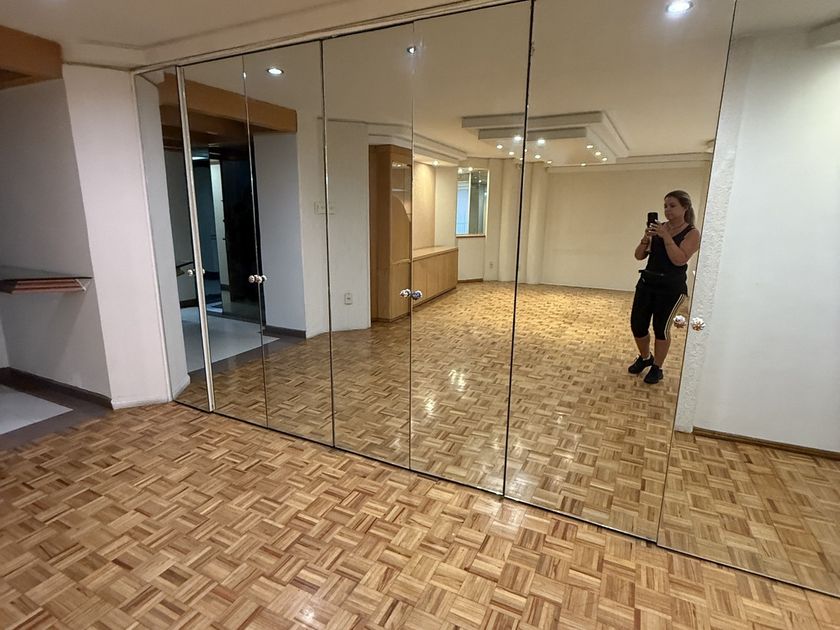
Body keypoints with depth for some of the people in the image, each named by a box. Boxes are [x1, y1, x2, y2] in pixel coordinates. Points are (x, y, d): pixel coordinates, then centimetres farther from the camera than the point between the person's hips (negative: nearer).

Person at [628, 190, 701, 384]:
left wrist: (666, 237, -21)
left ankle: (657, 368, 21)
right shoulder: (659, 228, 7)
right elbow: (639, 256, 5)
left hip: (671, 288, -4)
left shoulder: (692, 233, -5)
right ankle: (645, 358, 31)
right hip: (647, 283, 5)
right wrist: (646, 238, -12)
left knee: (661, 328, 1)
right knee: (637, 325, 5)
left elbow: (679, 260, -19)